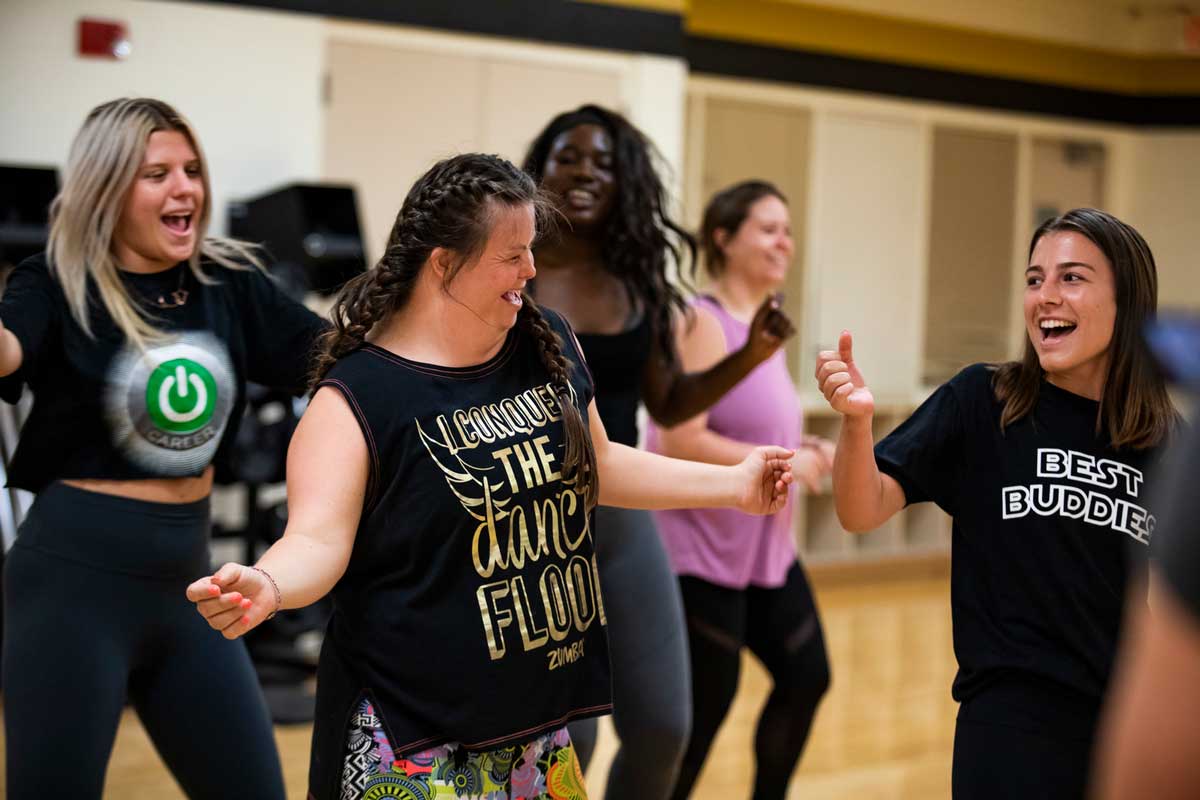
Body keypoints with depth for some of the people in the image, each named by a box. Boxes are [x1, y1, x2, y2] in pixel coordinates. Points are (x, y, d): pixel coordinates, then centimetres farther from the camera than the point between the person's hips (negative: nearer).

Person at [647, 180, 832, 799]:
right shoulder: (702, 324, -17)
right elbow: (681, 441, -26)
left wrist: (805, 451, 3)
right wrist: (783, 464, -21)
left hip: (765, 547, 9)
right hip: (701, 549, -9)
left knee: (807, 677, 12)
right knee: (706, 703, -1)